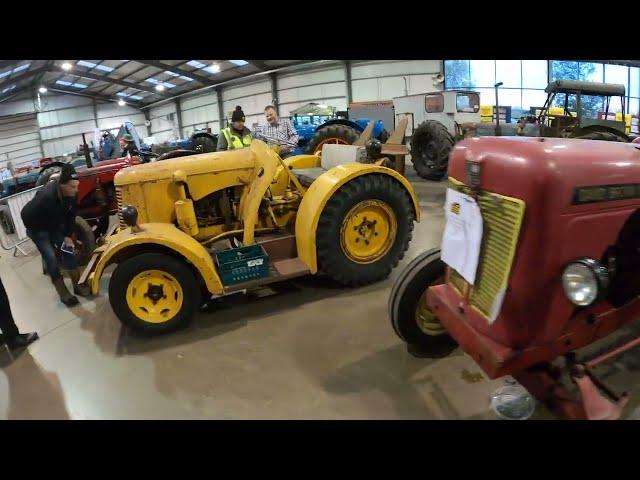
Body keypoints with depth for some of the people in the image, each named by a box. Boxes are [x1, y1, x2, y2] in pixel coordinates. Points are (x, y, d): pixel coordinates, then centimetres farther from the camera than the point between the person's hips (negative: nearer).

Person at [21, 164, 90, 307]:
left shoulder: (71, 193, -20)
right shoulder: (46, 196, -39)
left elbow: (71, 214, -6)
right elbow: (26, 215, -28)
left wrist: (68, 235, -9)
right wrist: (44, 236, -18)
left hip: (55, 225, 6)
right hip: (38, 228, -6)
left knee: (68, 250, 0)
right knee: (50, 257, -11)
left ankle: (78, 285, 9)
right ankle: (63, 293, -3)